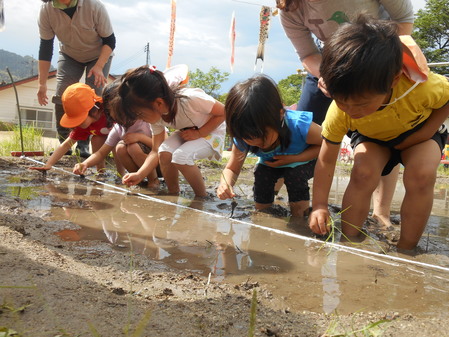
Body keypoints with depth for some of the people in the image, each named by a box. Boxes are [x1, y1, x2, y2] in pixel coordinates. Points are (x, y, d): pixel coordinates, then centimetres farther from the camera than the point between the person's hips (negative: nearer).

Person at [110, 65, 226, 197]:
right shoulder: (156, 115, -15)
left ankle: (202, 197, -9)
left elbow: (222, 112, -21)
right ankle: (173, 195, -4)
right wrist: (139, 175, -23)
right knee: (164, 152, -25)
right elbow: (156, 151, -11)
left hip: (211, 132, -5)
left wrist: (198, 133, -26)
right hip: (185, 133, 5)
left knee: (180, 156, -31)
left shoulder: (192, 99, -35)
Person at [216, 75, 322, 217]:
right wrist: (225, 184, -42)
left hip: (302, 160, -2)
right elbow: (232, 169, -17)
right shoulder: (243, 138, -30)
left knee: (295, 174, -30)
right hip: (270, 163, 3)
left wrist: (294, 159, -36)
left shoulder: (300, 126, -42)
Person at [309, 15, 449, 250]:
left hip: (418, 130, 0)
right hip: (372, 137, 1)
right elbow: (326, 160, -23)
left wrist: (424, 134, -23)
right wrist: (319, 205, -28)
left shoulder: (421, 87, -40)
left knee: (422, 176, -29)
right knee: (363, 173, -29)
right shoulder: (339, 111, -34)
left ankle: (405, 250, -11)